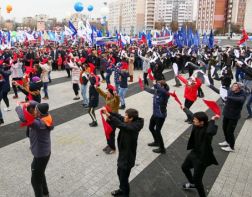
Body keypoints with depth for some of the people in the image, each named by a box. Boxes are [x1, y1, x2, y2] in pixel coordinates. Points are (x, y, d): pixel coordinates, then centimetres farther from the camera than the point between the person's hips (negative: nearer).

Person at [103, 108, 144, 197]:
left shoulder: (132, 127, -32)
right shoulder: (130, 123, -6)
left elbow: (120, 124, -48)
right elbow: (119, 117, 1)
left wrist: (109, 115, -48)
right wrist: (108, 112, -14)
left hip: (127, 157, -9)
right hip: (123, 154, 9)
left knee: (123, 177, 9)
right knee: (120, 173, 28)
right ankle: (122, 190, 50)